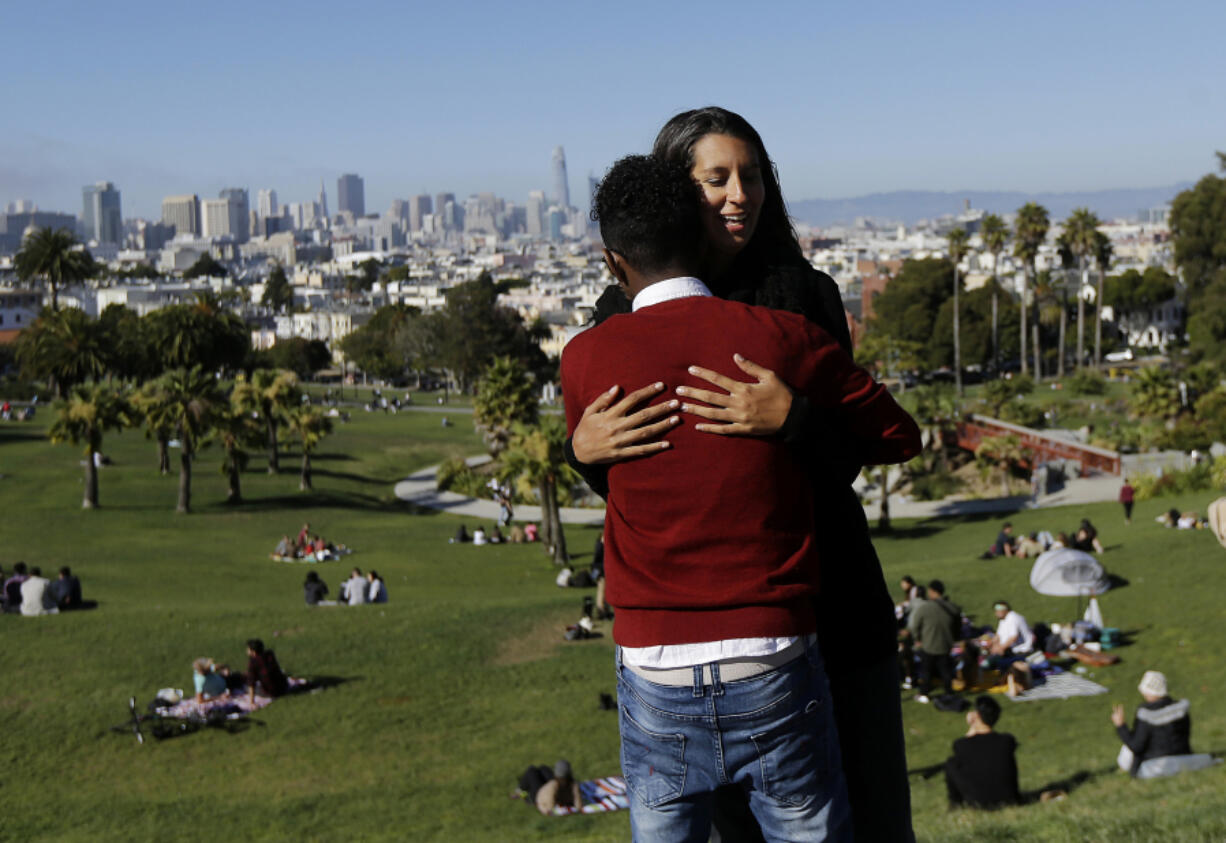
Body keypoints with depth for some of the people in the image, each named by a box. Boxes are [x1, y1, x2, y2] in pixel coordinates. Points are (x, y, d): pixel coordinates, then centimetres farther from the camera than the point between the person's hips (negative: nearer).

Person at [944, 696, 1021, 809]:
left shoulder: (961, 744, -15)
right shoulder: (1008, 740, -10)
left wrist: (972, 728, 10)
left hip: (977, 802, -2)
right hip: (1008, 799, 3)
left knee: (951, 763, 14)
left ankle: (955, 801, 26)